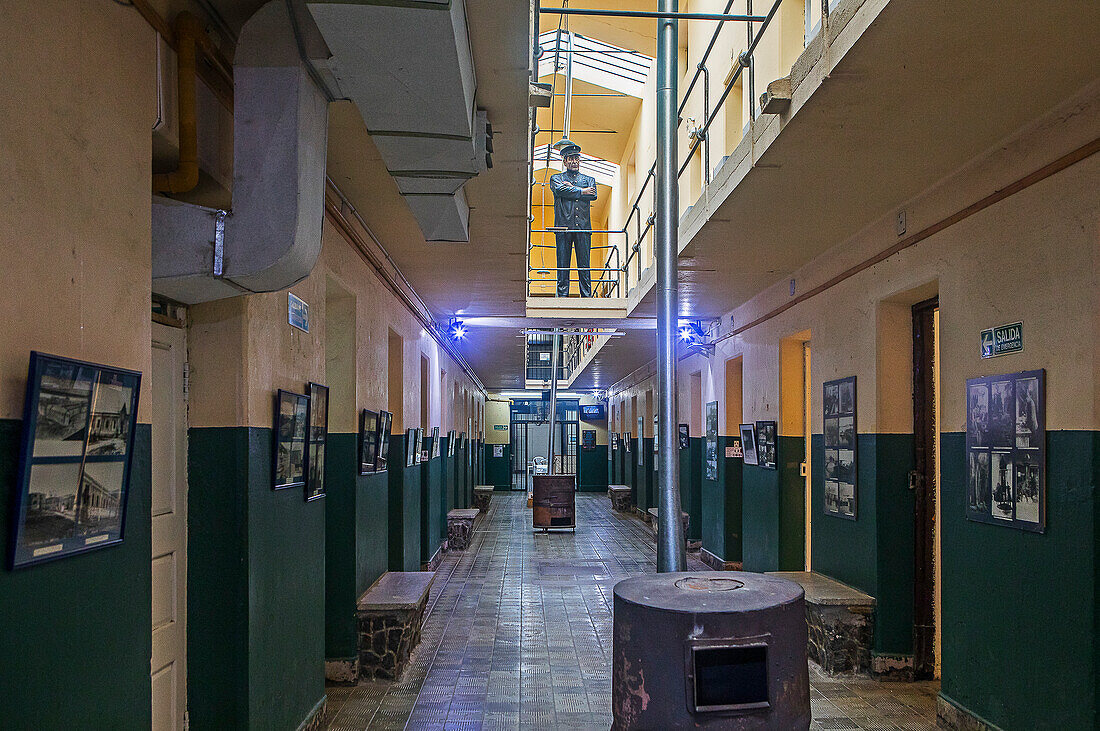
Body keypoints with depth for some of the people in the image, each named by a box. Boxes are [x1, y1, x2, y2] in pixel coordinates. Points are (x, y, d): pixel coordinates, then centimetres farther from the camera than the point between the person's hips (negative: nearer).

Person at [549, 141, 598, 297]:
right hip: (563, 226, -1)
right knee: (562, 265, -4)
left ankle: (587, 297, -1)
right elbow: (560, 190, -7)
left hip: (583, 226, 1)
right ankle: (562, 296, -2)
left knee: (584, 265, -2)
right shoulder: (556, 178, 16)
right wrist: (582, 191, -3)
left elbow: (593, 195, 0)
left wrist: (571, 188, -1)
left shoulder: (589, 179, 21)